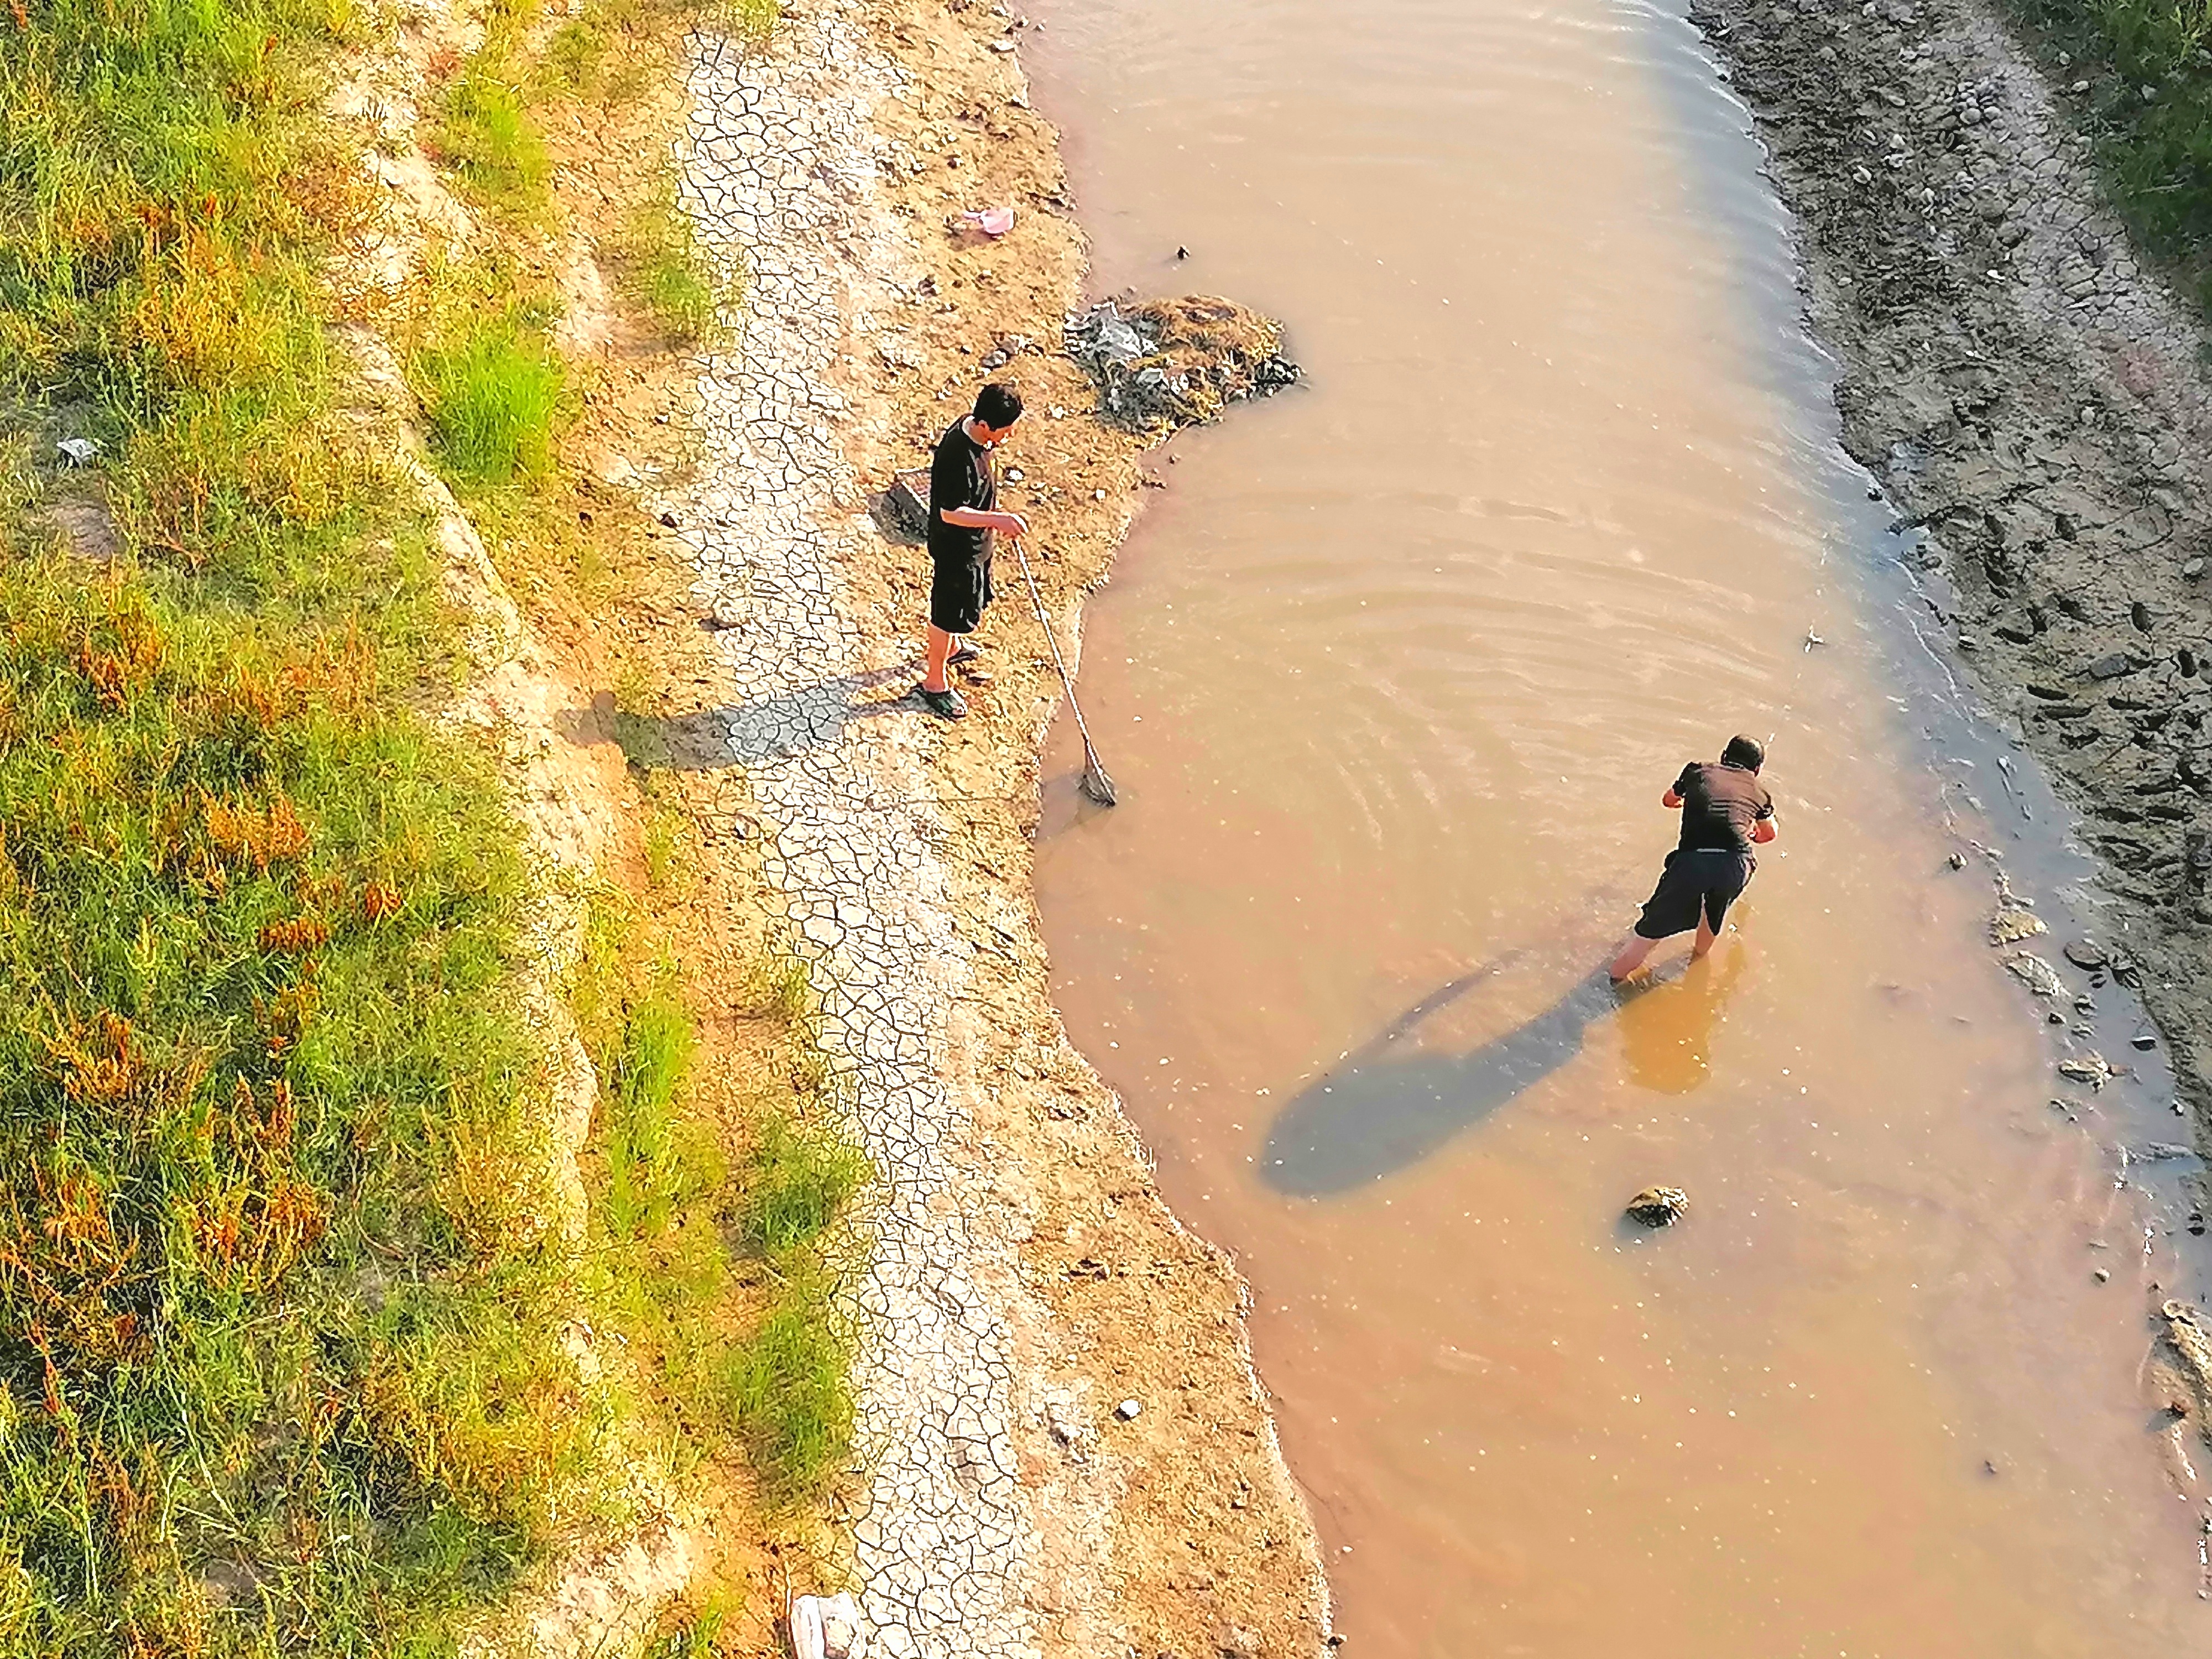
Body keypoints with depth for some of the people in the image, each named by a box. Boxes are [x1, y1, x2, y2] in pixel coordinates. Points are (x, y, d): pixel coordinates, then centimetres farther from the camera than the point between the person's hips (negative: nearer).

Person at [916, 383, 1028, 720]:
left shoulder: (973, 429, -10)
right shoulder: (958, 457, -39)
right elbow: (950, 513, -33)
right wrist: (998, 519, -40)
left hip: (976, 541, 9)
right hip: (956, 549, -9)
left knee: (968, 601, 31)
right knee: (948, 612, 11)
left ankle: (953, 647, 58)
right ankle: (934, 682, 31)